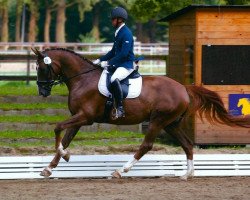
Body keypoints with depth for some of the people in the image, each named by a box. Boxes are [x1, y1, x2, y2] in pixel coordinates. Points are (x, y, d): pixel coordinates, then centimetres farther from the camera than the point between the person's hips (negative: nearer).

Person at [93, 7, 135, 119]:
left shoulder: (126, 34, -15)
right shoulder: (118, 33, 15)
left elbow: (124, 54, -22)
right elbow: (113, 51, 22)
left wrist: (109, 63, -20)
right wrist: (100, 60, 13)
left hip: (126, 65, -11)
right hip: (118, 64, 11)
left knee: (114, 79, -37)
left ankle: (120, 109, -35)